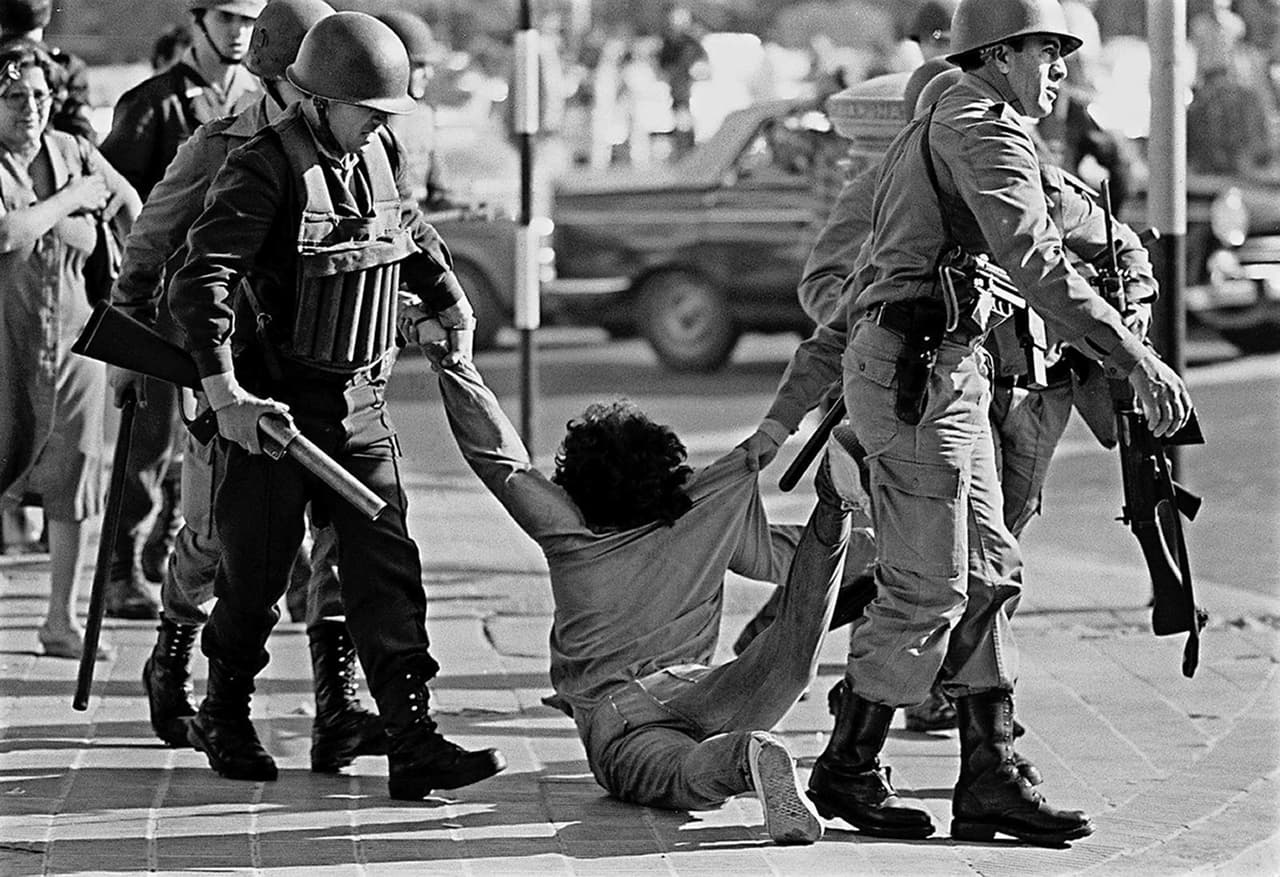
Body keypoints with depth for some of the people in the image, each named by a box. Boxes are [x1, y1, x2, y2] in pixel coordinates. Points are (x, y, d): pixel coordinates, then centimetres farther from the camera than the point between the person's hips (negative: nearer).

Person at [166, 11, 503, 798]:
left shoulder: (380, 155, 6)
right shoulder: (264, 170, -17)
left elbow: (411, 232, 30)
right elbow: (200, 284, -25)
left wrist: (454, 306, 35)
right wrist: (226, 394, -32)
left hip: (362, 404, 6)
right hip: (276, 406, -6)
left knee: (388, 568, -4)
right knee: (256, 572, 7)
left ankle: (414, 743, -8)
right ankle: (225, 719, 30)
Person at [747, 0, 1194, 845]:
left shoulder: (932, 137, 25)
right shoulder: (982, 125, -7)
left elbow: (858, 295, 25)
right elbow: (1038, 264, -21)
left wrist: (784, 416, 25)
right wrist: (1137, 359, -25)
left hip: (944, 374, 10)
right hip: (919, 369, -10)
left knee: (989, 575, 7)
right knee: (926, 586, -6)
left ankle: (991, 779, 7)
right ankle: (848, 771, 4)